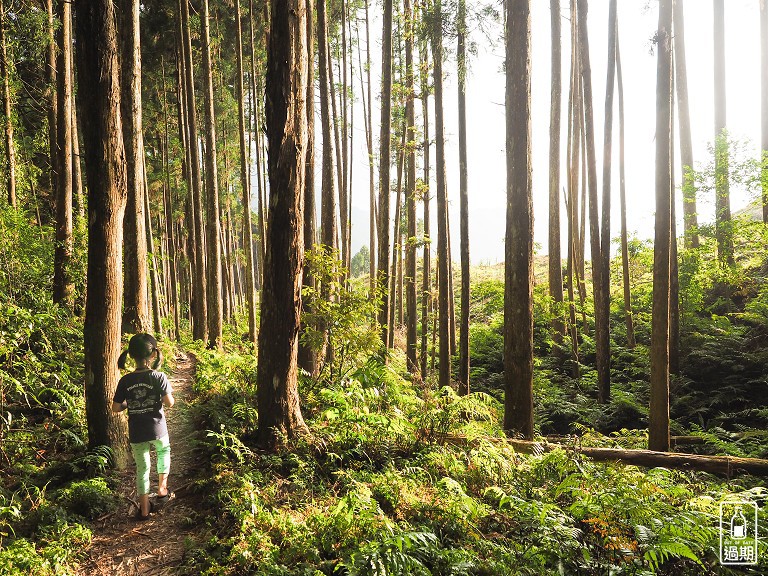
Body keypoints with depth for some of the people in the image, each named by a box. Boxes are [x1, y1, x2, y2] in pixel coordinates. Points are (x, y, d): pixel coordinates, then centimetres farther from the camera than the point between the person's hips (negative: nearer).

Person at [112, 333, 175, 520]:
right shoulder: (158, 377, -16)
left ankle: (144, 508, 20)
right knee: (164, 451, 30)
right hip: (157, 429, -1)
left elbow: (116, 408, -3)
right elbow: (169, 402, -17)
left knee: (142, 468, 14)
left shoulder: (125, 381, -7)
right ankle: (162, 489, 29)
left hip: (136, 433, 2)